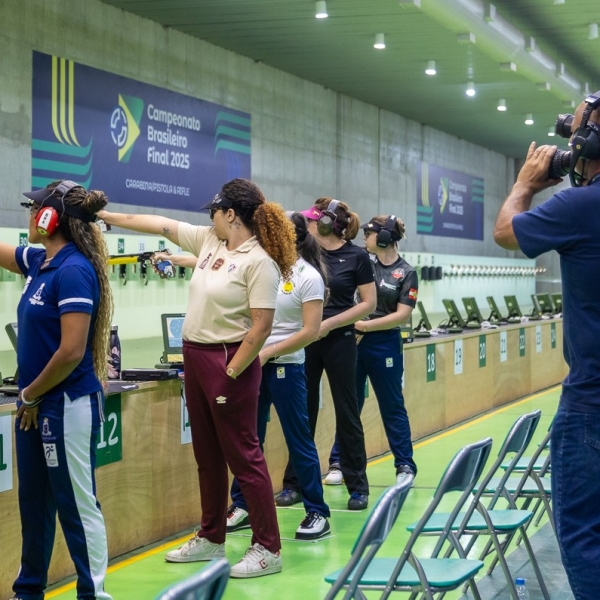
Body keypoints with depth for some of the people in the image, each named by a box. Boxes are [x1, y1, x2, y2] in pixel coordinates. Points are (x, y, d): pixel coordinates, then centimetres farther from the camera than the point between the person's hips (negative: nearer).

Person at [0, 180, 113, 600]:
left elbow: (72, 352, -23)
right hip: (36, 406, 9)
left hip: (67, 406, -9)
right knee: (34, 504, 18)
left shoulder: (73, 270, -18)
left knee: (77, 506, 0)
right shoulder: (40, 262, 6)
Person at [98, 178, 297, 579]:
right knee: (207, 455, 16)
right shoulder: (209, 240, 8)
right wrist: (107, 216, 21)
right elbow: (162, 225, 17)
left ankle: (268, 550, 3)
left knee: (243, 456, -4)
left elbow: (261, 326, -21)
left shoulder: (259, 261, -17)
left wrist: (230, 374, -19)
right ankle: (211, 538, 28)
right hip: (195, 356, 9)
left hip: (229, 362, -9)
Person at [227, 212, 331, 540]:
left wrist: (267, 353, -16)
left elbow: (310, 331, -14)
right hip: (253, 363, 6)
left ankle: (317, 513, 12)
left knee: (298, 440, 2)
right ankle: (242, 506, 23)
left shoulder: (308, 277, -10)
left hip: (285, 367, -6)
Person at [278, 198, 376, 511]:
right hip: (304, 341, 4)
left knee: (347, 413, 4)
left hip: (339, 342, -3)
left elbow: (369, 303, -6)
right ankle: (294, 484, 16)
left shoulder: (356, 256, -7)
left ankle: (358, 487, 13)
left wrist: (329, 323, -14)